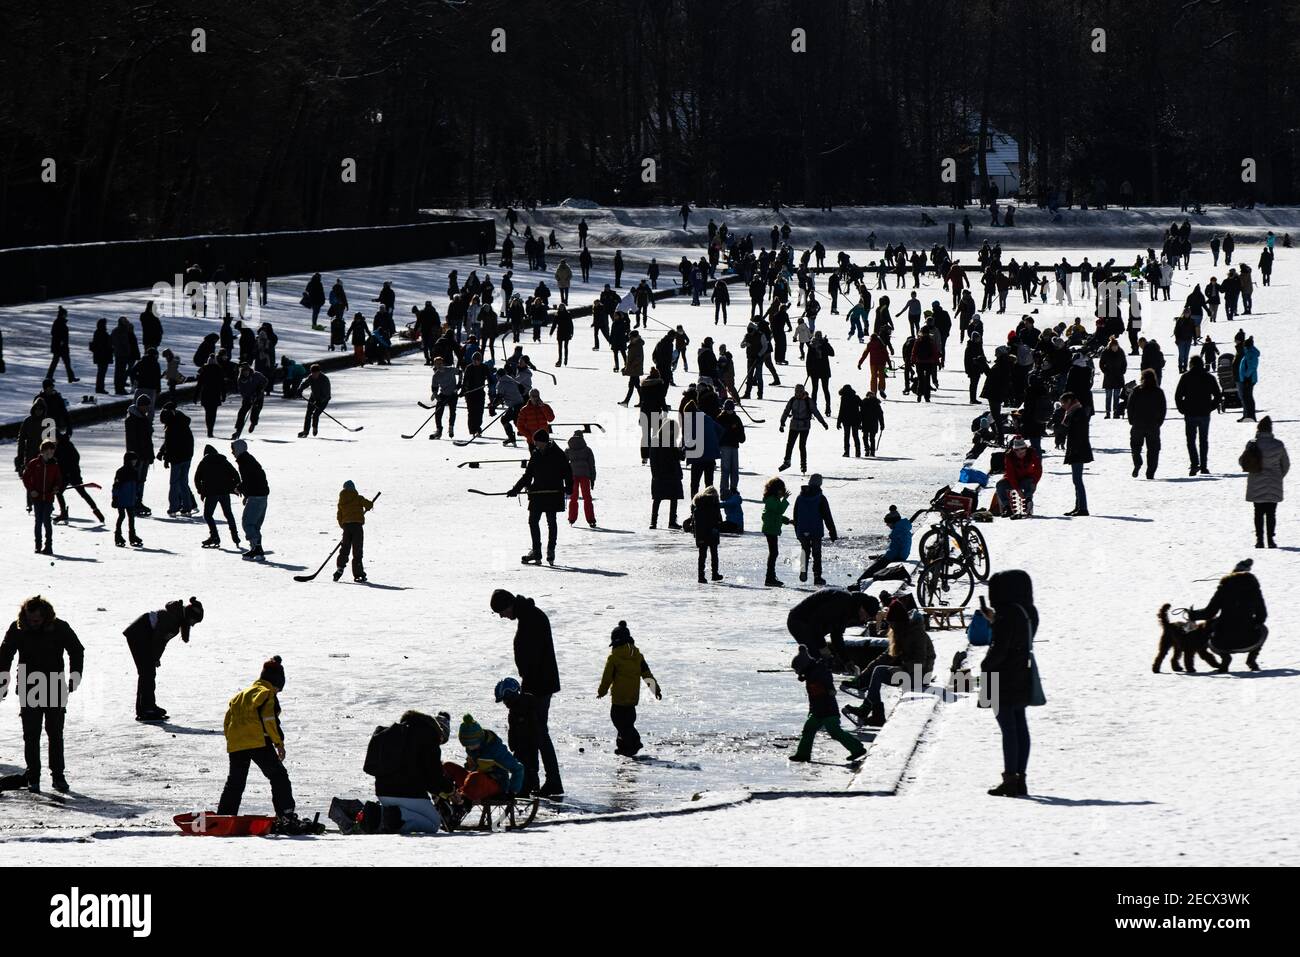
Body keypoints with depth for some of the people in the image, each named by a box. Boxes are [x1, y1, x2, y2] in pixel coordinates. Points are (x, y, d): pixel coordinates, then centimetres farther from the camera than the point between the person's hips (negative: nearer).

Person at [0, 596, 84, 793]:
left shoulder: (60, 628, -8)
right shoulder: (17, 629, -6)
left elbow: (77, 651, 5)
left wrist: (74, 679, -2)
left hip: (55, 688, -1)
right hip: (28, 689, 1)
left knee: (55, 733, 1)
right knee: (31, 735, 0)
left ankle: (58, 776, 7)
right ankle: (33, 777, 5)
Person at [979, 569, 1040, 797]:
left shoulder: (1007, 614, -19)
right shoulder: (1028, 612, 8)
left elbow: (999, 648, -20)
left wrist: (986, 666, -6)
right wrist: (994, 620, 16)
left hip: (1004, 678, -9)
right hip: (1023, 678, 9)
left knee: (1008, 728, -6)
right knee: (1020, 726, 12)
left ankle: (1010, 779, -5)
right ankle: (1019, 778, 16)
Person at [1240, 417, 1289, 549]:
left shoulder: (1252, 444, -10)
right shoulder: (1278, 445, -7)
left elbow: (1241, 461, 0)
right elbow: (1286, 464, 2)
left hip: (1256, 486, 0)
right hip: (1274, 486, 0)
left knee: (1259, 512, 9)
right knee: (1271, 512, 7)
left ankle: (1259, 539, 6)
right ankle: (1270, 539, 3)